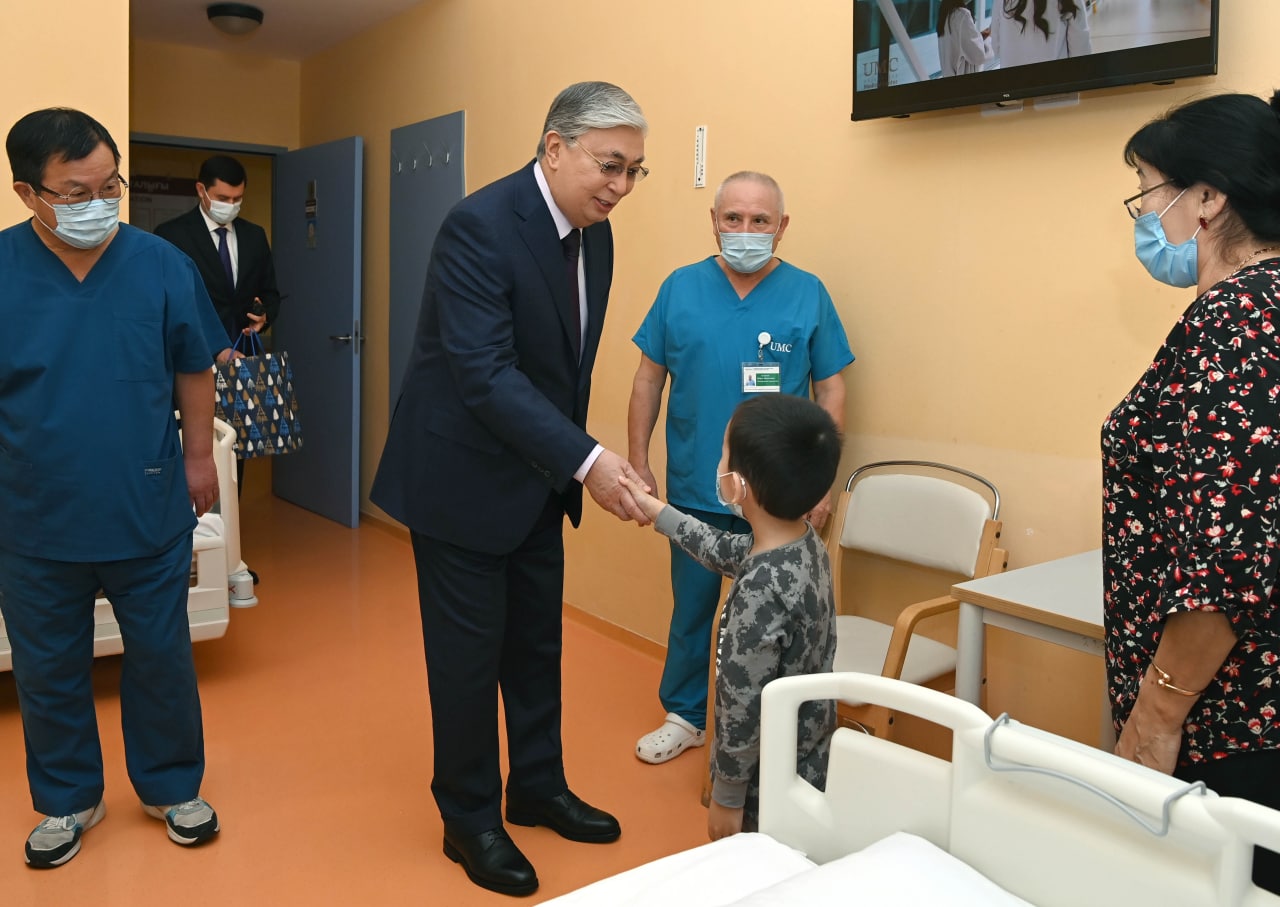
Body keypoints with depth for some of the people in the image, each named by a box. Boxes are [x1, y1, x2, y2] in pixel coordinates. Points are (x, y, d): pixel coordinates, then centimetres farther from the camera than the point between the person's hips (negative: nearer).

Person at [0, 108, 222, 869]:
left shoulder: (163, 265, -8)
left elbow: (194, 371, 4)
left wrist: (199, 455, 5)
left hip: (149, 514, 0)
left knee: (162, 658, 14)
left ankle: (172, 787, 36)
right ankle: (68, 800, 38)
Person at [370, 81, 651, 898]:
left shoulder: (595, 233, 3)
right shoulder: (480, 225, -22)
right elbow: (484, 373, -31)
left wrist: (571, 459, 11)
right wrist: (586, 460, -36)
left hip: (537, 478, 8)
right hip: (462, 478, -7)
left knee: (537, 642, 17)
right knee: (469, 651, 5)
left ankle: (537, 788, 36)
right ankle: (470, 819, 24)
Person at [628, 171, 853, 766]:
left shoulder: (808, 294, -3)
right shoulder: (681, 288, -1)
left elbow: (830, 390, 0)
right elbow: (649, 379, 4)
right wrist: (638, 464, 1)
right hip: (695, 493, 1)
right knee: (691, 610, 15)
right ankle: (684, 717, 35)